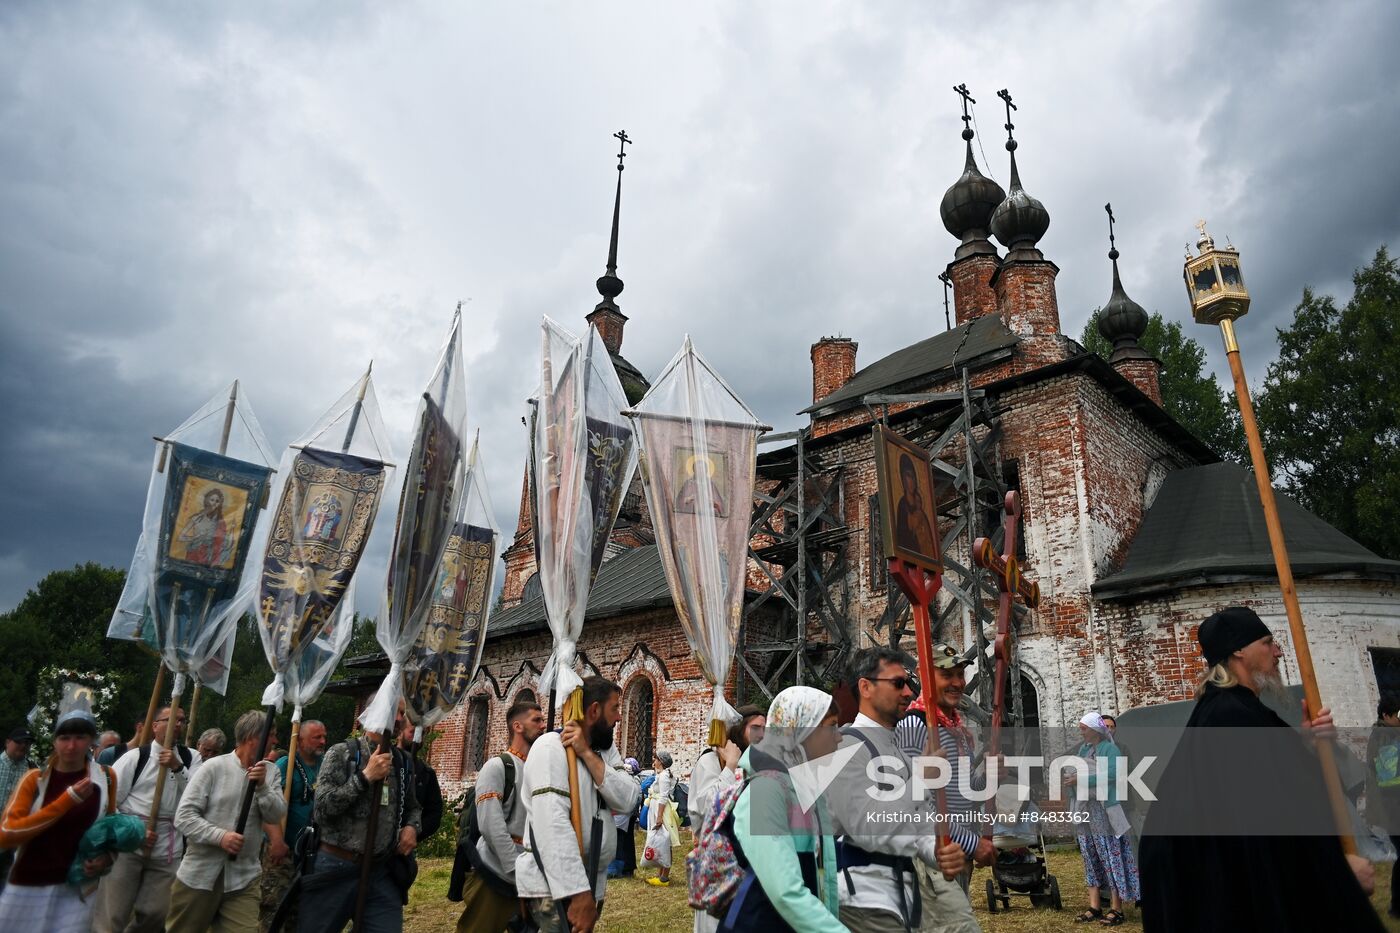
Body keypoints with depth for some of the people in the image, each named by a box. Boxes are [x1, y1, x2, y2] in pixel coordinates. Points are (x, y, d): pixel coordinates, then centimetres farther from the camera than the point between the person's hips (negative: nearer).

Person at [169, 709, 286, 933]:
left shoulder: (269, 772, 3)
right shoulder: (214, 767, -7)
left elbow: (276, 816, -4)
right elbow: (184, 816, -9)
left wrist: (263, 786, -18)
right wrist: (219, 835, -21)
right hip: (199, 875, -2)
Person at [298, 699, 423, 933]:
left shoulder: (404, 763, 8)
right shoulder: (341, 753, -5)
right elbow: (321, 810, -12)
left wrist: (412, 826, 0)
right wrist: (365, 777, -18)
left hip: (382, 872, 3)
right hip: (336, 869, -3)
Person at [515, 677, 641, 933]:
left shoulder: (605, 749, 7)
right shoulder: (551, 747, -17)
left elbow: (627, 799, -8)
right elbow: (552, 824, -25)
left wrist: (588, 754, -18)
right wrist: (578, 892, -30)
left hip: (592, 881, 8)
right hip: (555, 885, -7)